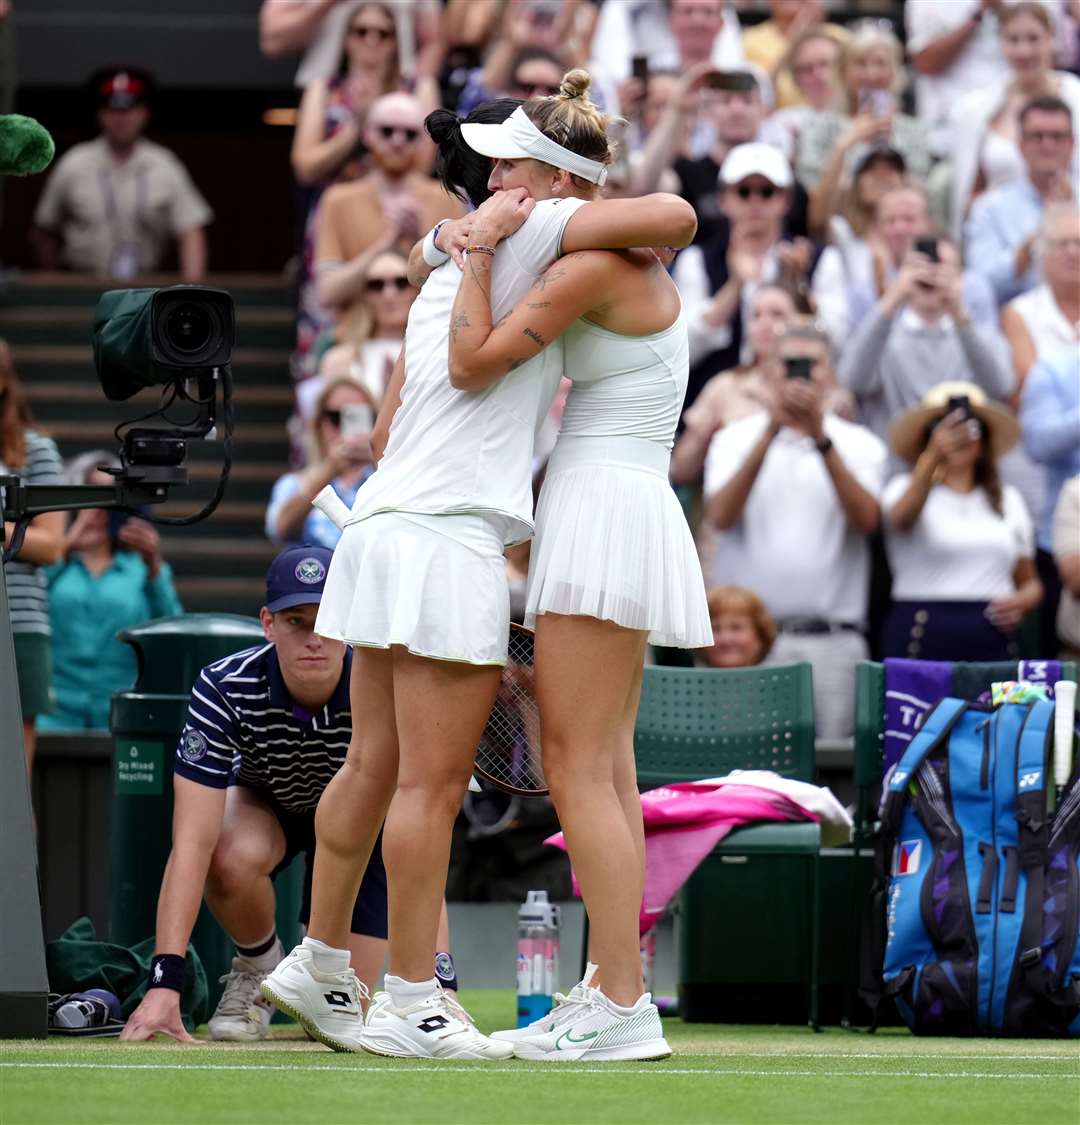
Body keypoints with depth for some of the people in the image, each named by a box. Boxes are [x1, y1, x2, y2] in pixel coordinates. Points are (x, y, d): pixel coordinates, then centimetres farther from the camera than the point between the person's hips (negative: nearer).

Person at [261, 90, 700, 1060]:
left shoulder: (447, 267, 22)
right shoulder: (522, 234, -4)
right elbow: (674, 215, -10)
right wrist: (648, 253, 10)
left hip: (390, 523, 9)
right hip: (449, 541, -9)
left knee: (375, 765, 14)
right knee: (432, 780, -7)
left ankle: (319, 963, 20)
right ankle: (414, 1005, -5)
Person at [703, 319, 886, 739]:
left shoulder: (859, 445, 10)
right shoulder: (737, 438, 10)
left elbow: (866, 519, -9)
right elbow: (721, 515, -8)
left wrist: (821, 438, -19)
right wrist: (771, 432, -16)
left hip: (830, 641, 0)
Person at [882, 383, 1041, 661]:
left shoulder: (1009, 500, 17)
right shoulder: (905, 489, 5)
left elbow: (1030, 583, 23)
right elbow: (901, 517, -20)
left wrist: (1021, 601, -1)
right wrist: (933, 456, -35)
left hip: (992, 640, 3)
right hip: (924, 638, -3)